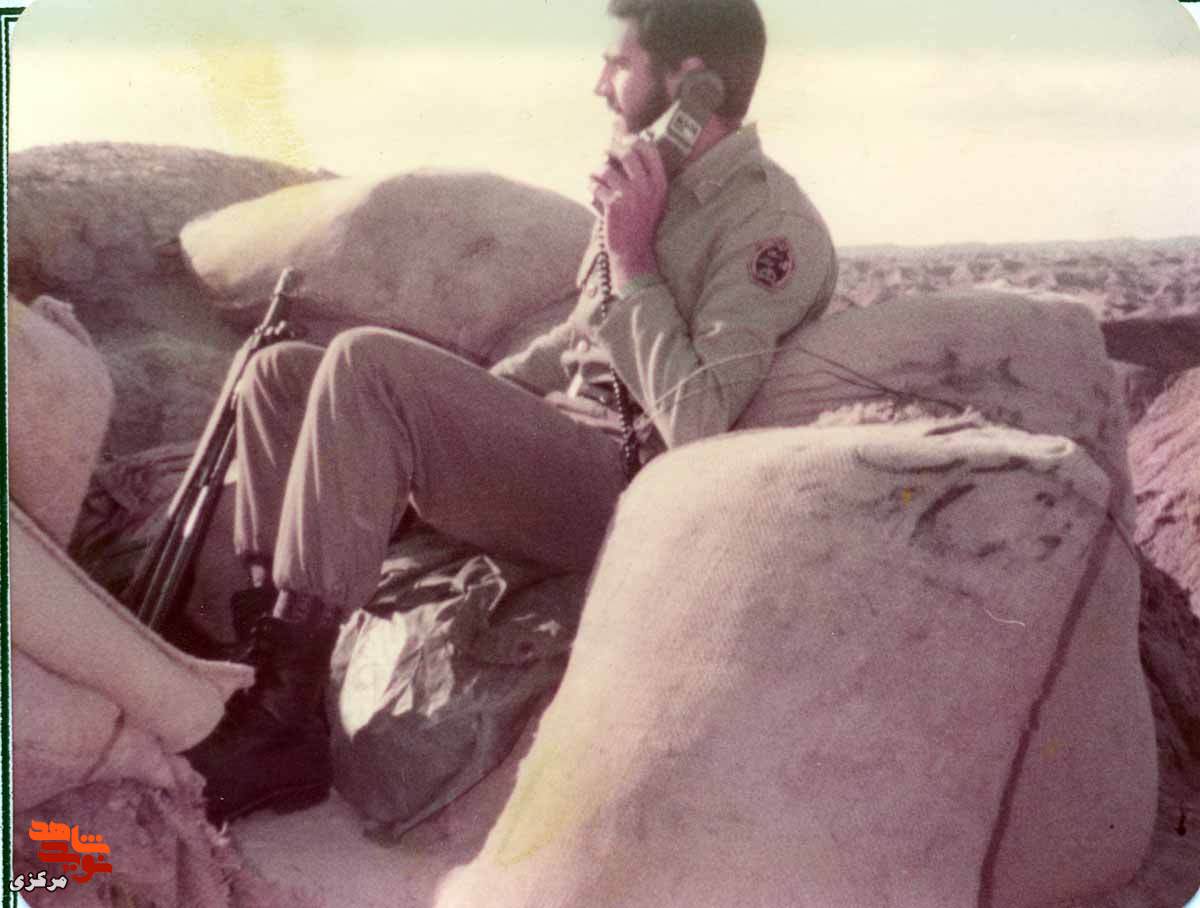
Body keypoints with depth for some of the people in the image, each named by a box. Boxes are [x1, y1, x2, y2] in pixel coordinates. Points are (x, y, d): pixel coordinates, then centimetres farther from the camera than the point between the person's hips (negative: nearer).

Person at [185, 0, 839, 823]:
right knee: (282, 372, 3)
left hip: (624, 488, -9)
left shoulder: (772, 228, -12)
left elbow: (695, 426, -22)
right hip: (557, 439, 9)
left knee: (365, 363, -28)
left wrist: (631, 259, -17)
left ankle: (285, 723, -25)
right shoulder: (664, 189, 16)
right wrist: (457, 406, 14)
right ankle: (270, 640, -1)